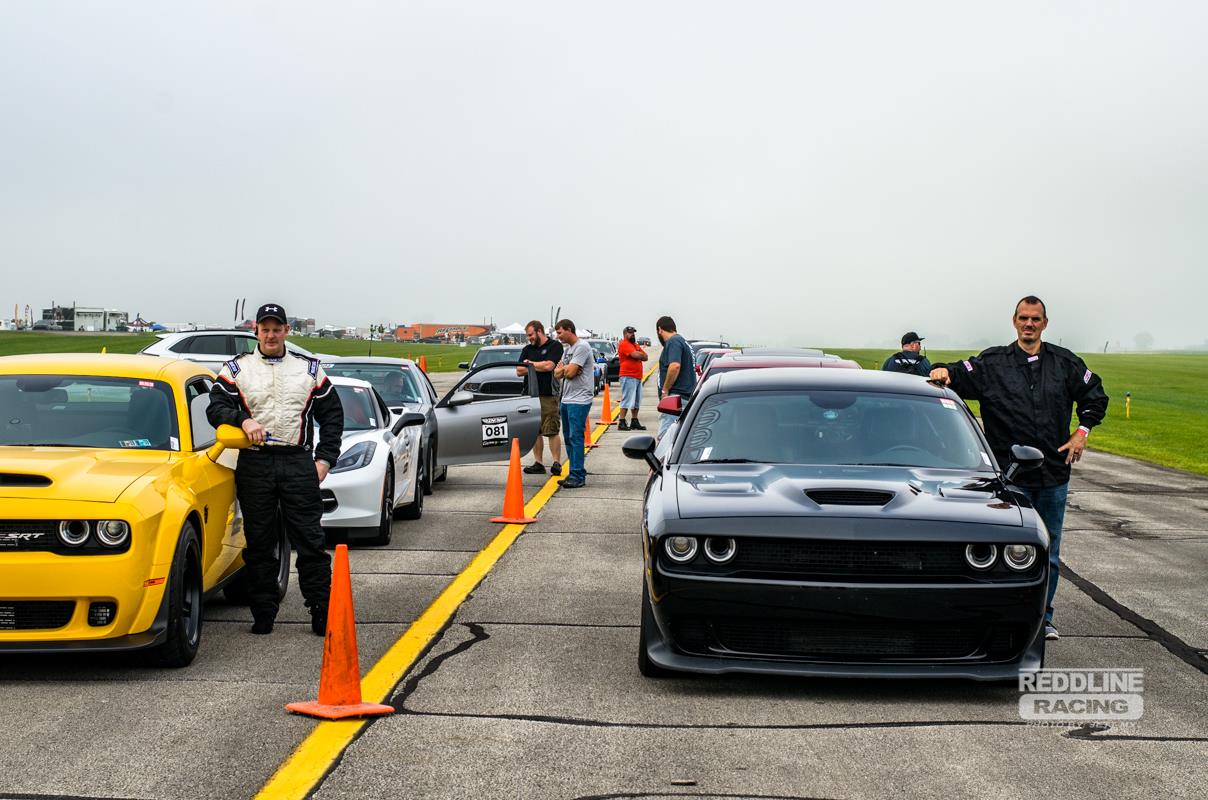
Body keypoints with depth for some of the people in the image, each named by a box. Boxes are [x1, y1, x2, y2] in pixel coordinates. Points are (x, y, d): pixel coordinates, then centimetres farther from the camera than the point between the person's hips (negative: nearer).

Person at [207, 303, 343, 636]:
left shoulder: (309, 369, 13)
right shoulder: (236, 369, 10)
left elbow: (332, 415, 15)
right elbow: (215, 408, 1)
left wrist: (325, 458, 5)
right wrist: (243, 419, -19)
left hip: (299, 464, 0)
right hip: (254, 465, 0)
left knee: (310, 540, -2)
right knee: (259, 543, 5)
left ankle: (321, 611, 3)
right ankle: (263, 614, 13)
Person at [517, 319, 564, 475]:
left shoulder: (555, 346, -1)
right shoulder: (527, 349, 16)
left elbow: (549, 366, -14)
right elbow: (519, 371, 9)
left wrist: (530, 364, 0)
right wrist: (539, 367, -3)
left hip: (549, 396, -6)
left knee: (552, 432, -7)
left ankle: (556, 463, -5)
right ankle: (538, 463, 12)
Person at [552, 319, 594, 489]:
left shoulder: (582, 347, -12)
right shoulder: (566, 349, 18)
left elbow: (570, 372, -18)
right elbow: (557, 374, 12)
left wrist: (563, 367, 2)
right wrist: (566, 369, -7)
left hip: (579, 400, -10)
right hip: (566, 399, 10)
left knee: (575, 437, -11)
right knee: (568, 437, 12)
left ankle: (578, 476, -10)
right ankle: (575, 473, 19)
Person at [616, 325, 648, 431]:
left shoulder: (636, 345, 22)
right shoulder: (624, 344, -8)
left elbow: (645, 357, 13)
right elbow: (635, 355, -21)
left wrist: (638, 355, -6)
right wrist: (641, 354, 0)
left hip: (637, 377, 10)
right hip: (628, 376, -10)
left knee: (636, 401, 13)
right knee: (627, 400, -12)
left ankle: (635, 422, 19)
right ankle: (621, 423, -12)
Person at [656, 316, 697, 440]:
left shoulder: (673, 342, -10)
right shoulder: (682, 341, 22)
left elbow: (675, 366, -26)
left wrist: (665, 390, -18)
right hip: (686, 396, 11)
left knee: (665, 436, -16)